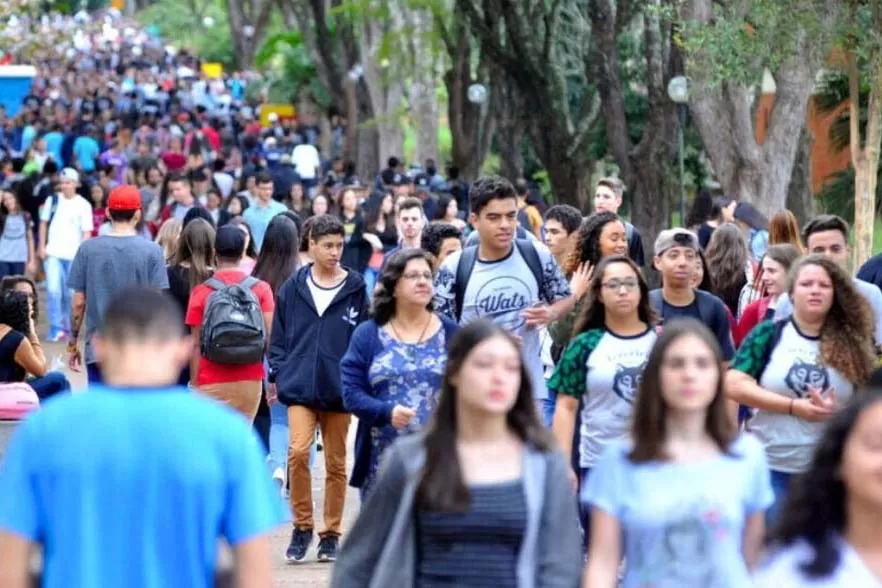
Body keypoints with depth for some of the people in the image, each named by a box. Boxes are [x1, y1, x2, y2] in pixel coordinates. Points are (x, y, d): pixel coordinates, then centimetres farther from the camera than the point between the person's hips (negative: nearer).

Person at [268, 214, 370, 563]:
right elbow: (279, 337, 8)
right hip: (299, 386, 0)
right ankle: (302, 527, 0)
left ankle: (331, 534, 19)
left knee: (336, 463, 8)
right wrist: (276, 376, 3)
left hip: (339, 388, 0)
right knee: (298, 450, -16)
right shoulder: (293, 288, 3)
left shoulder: (356, 289, 1)